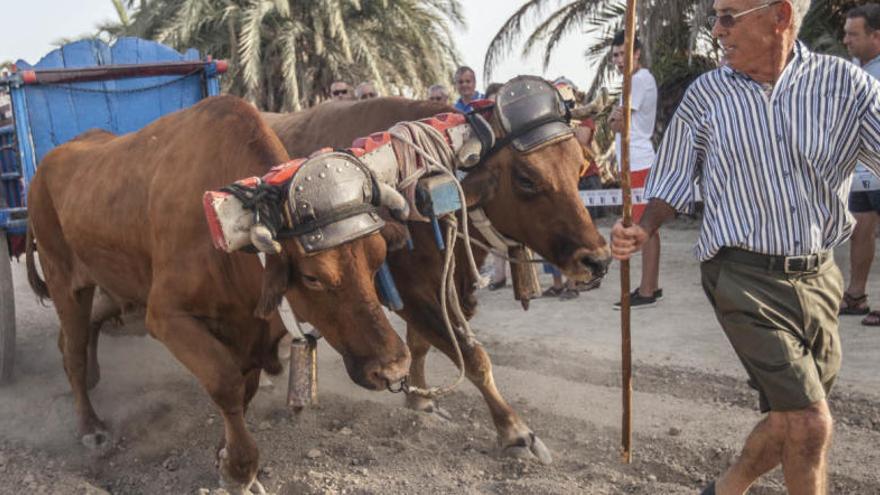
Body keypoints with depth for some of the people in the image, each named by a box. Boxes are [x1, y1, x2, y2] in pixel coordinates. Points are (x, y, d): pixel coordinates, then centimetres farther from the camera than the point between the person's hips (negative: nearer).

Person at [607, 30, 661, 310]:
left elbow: (619, 124, -14)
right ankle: (651, 287, 18)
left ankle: (647, 292, -6)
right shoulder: (636, 81, 21)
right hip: (635, 163, 10)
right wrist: (614, 118, -4)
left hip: (640, 164, -10)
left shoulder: (641, 80, -11)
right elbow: (618, 123, 16)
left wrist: (614, 120, 6)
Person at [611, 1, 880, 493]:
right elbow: (675, 184, 4)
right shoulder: (707, 94, -3)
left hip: (819, 275, 3)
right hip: (745, 277, -3)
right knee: (810, 423, -8)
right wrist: (642, 231, -13)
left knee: (793, 418, 16)